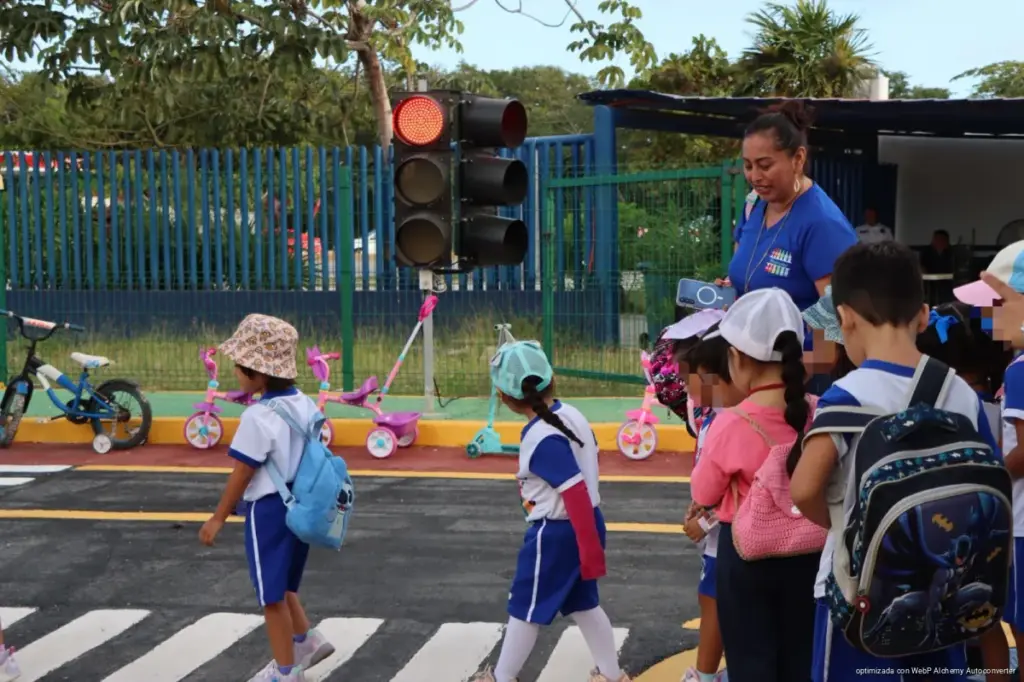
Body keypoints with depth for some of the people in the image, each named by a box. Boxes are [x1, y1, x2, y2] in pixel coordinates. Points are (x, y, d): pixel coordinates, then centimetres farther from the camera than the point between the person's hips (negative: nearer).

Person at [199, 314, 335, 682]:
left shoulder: (258, 417, -21)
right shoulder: (305, 404, 2)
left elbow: (241, 476, -16)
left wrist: (218, 518, -7)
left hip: (267, 510, -8)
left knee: (272, 593, 6)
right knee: (281, 584, 26)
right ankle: (306, 640, 28)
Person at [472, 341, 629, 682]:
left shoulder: (542, 440, -25)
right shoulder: (572, 415, -1)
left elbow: (577, 495, -27)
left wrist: (590, 551, -23)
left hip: (555, 533, -8)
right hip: (585, 524, 8)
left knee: (526, 607, 9)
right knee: (582, 603, 21)